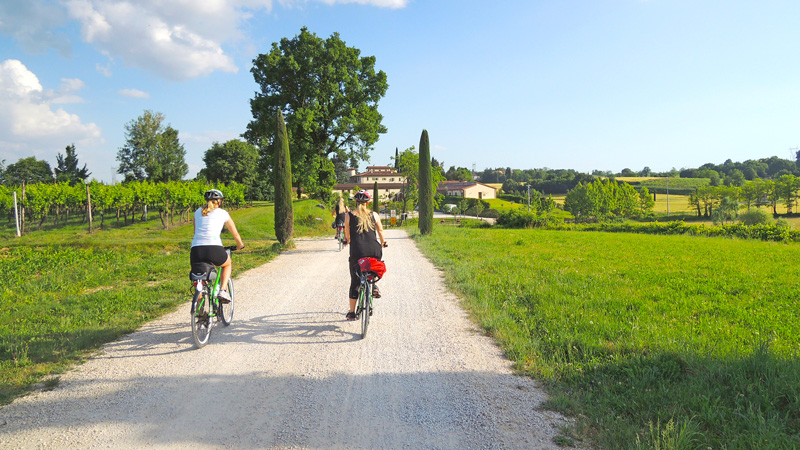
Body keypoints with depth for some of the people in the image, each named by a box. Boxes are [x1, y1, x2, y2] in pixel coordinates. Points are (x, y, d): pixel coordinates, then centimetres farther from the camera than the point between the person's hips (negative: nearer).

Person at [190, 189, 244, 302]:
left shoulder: (198, 212, 24)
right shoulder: (222, 213, 16)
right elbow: (235, 234, 25)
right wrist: (240, 245, 45)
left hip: (195, 251, 3)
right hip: (214, 249, -2)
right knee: (228, 264, 29)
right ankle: (223, 290, 10)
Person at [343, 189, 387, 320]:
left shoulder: (349, 215, 3)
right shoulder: (374, 215, 5)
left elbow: (347, 234, 10)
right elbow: (380, 231, 9)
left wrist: (347, 241, 33)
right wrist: (383, 243, 29)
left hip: (357, 251, -1)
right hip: (374, 250, 1)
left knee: (355, 281, 10)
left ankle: (352, 312, 15)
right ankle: (373, 286, 11)